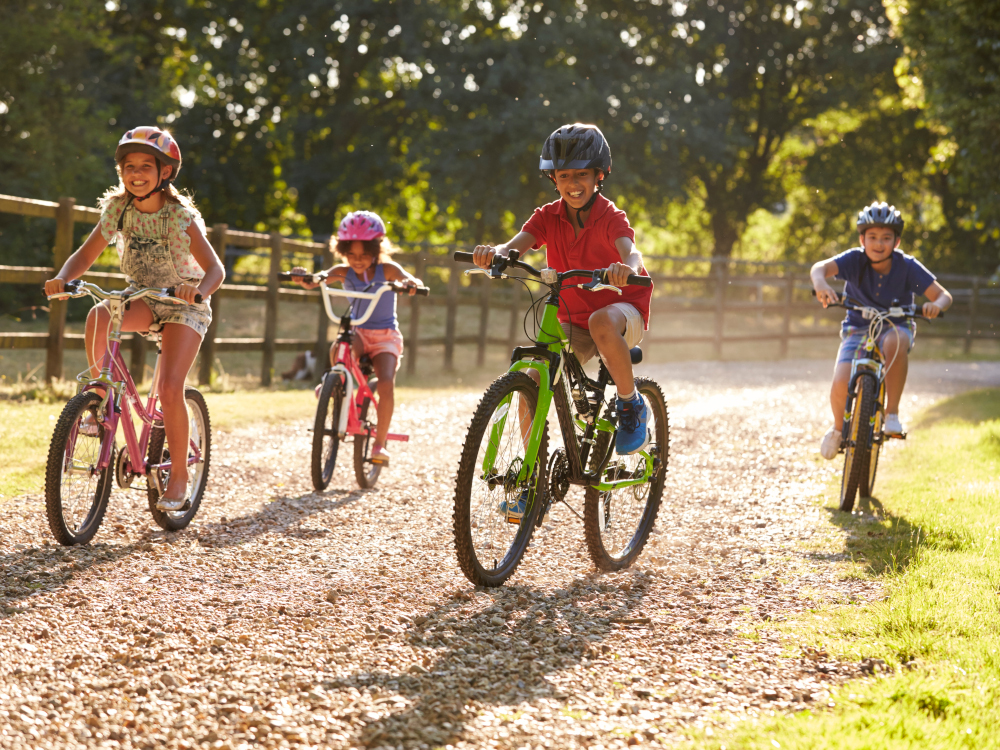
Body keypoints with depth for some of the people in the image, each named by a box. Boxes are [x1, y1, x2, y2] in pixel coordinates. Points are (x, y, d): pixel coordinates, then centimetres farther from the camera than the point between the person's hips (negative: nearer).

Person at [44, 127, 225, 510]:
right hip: (142, 298, 4)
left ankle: (179, 474, -1)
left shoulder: (180, 216, -19)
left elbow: (215, 268, -23)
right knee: (98, 316, -30)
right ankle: (100, 399, -14)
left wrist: (198, 289, -45)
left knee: (170, 389, -19)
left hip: (183, 305, -4)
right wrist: (62, 279, -26)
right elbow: (85, 255, -4)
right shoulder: (118, 209, -8)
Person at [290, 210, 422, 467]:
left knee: (386, 385, -23)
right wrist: (302, 277, -40)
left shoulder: (387, 269, -7)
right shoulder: (344, 272, -3)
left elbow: (410, 281, -23)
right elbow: (313, 282, -16)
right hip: (357, 332, 1)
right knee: (338, 350, -37)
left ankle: (380, 443, -8)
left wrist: (410, 283, -48)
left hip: (385, 335, -1)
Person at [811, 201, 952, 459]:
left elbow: (944, 295, -15)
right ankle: (838, 427, 12)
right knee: (841, 385, -23)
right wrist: (820, 284, -56)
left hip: (895, 327, 0)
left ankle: (892, 413, -22)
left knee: (895, 341, -39)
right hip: (857, 329, 1)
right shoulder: (855, 259, -15)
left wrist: (936, 305, -40)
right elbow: (820, 267, -32)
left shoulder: (907, 266, -14)